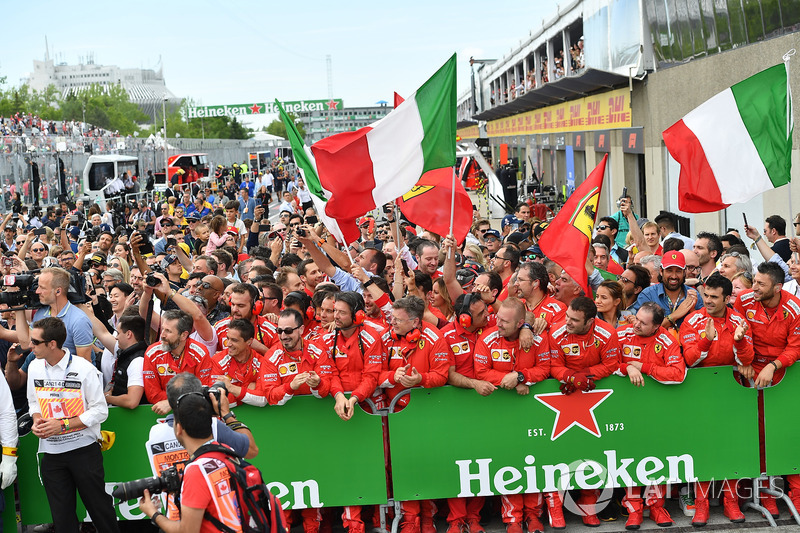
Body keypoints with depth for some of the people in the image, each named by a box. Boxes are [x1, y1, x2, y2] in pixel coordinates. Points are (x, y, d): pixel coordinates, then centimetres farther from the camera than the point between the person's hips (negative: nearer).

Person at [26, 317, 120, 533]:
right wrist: (37, 421, -5)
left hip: (83, 449, -5)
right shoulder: (34, 367, 3)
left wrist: (63, 425, -18)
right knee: (61, 514, 10)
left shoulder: (84, 369, -14)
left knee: (98, 505, 5)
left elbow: (100, 411, -11)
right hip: (50, 452, 5)